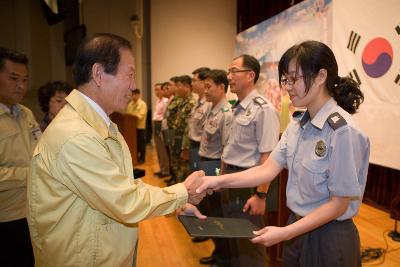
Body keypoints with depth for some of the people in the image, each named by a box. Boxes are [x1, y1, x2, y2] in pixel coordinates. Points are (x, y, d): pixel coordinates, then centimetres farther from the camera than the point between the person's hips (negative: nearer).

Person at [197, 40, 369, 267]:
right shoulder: (297, 125, 2)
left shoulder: (343, 130, -22)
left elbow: (339, 203, -18)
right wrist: (220, 181, -15)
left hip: (328, 237, -6)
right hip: (297, 227, 6)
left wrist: (285, 232, -20)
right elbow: (268, 170, -5)